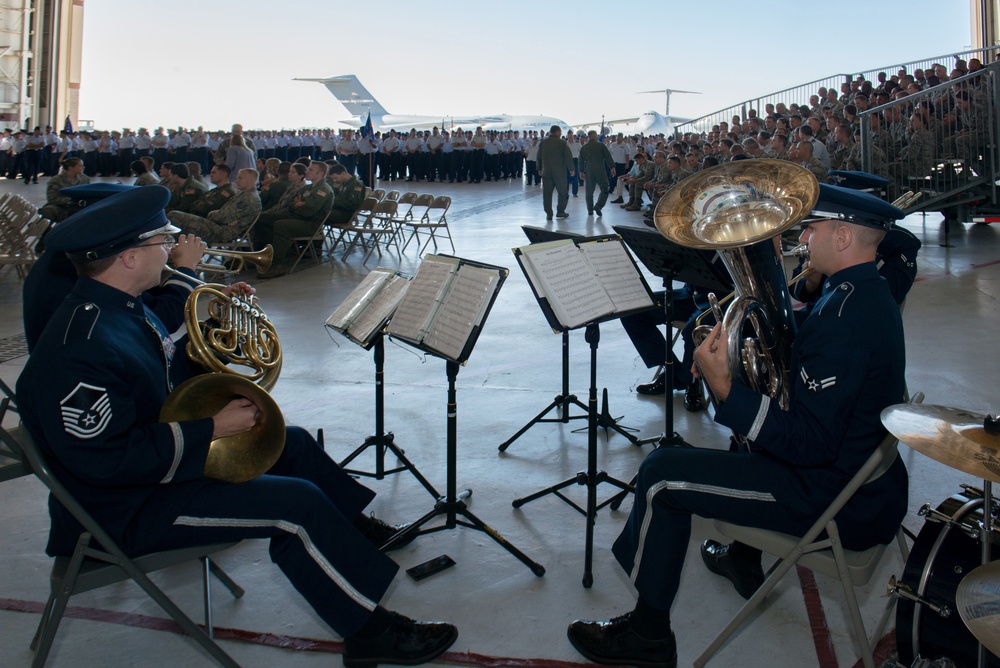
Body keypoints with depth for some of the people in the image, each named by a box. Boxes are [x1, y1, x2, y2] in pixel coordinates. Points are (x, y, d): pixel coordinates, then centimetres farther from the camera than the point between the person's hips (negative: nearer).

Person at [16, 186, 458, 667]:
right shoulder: (80, 351, -31)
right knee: (298, 504, -20)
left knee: (293, 443, 16)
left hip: (159, 454, 11)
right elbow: (106, 461, -32)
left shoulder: (119, 306, 2)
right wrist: (212, 429, -26)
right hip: (125, 507, -11)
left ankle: (361, 530, 32)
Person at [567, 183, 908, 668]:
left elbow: (811, 445, -31)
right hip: (864, 473, 11)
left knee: (661, 474, -10)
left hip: (836, 500, -11)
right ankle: (745, 560, 49)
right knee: (749, 441, 36)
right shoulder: (867, 293, 5)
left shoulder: (844, 316, -28)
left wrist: (725, 391, -34)